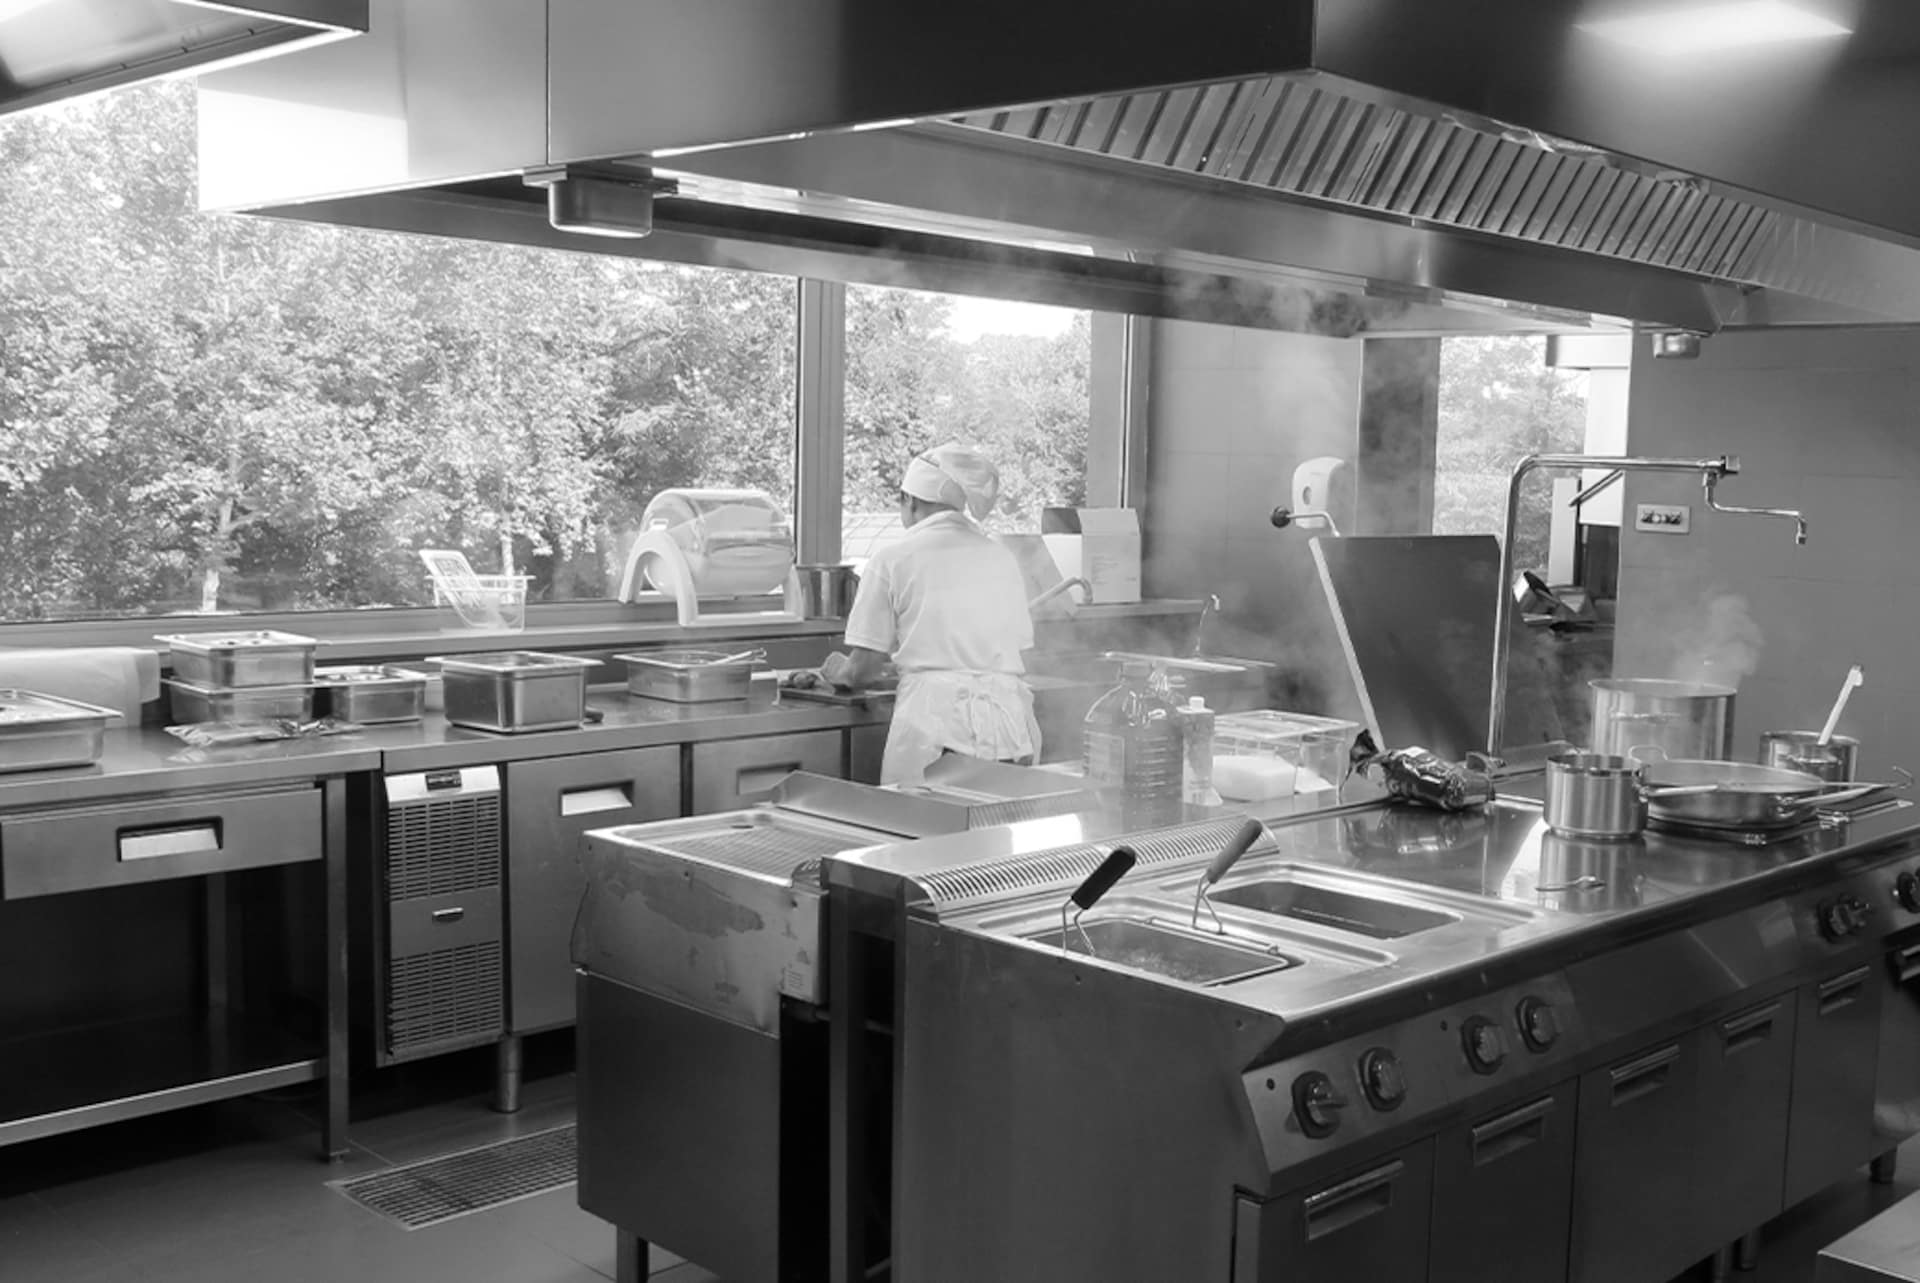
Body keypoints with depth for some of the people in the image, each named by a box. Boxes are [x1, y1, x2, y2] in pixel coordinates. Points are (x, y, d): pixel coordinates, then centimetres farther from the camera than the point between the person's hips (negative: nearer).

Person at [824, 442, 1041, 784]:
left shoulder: (893, 559, 3)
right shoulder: (1003, 558, 14)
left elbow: (863, 670, 4)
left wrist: (839, 671, 28)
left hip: (932, 717, -4)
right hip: (1010, 715, 4)